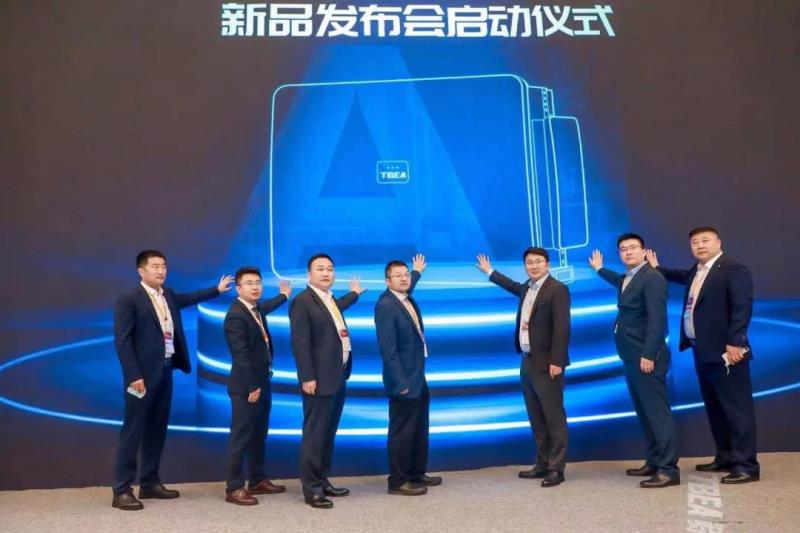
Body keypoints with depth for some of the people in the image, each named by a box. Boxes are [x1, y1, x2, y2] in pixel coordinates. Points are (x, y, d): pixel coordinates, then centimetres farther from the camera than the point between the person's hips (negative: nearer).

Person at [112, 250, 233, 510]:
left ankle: (149, 483, 23)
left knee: (157, 430, 13)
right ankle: (121, 490, 4)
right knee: (133, 431, -3)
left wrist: (217, 289, 39)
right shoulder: (129, 300, -10)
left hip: (165, 371, 8)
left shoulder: (168, 295, 11)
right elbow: (122, 342, -14)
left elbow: (188, 299, 33)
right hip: (143, 374, -7)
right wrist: (134, 376, -18)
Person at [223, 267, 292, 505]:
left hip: (262, 382, 10)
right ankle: (234, 488, 5)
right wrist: (251, 387, -22)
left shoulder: (256, 309, 9)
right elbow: (241, 356, -22)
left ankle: (257, 480, 28)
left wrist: (284, 295, 50)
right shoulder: (236, 316, -19)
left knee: (259, 435, 17)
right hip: (246, 386, -9)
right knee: (241, 437, -3)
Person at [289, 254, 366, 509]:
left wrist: (354, 294, 53)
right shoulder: (302, 301, -11)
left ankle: (322, 481, 25)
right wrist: (307, 377, -21)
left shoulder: (331, 299, 14)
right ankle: (311, 489, 5)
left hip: (338, 377, 9)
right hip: (319, 379, -9)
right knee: (314, 435, -3)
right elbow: (300, 343, -17)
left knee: (328, 434, 15)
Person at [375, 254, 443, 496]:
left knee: (419, 429, 19)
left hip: (418, 378, 10)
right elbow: (388, 349, -23)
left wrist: (417, 272, 52)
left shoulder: (407, 299, 7)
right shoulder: (385, 305, -19)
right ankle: (398, 482, 11)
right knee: (402, 431, 0)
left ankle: (417, 473, 33)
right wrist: (400, 382, -25)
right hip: (404, 380, -10)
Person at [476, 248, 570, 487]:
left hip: (546, 363, -8)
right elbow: (515, 287, 38)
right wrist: (490, 272, 46)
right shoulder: (527, 288, 13)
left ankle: (556, 468, 3)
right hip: (527, 362, 9)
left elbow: (561, 328, -17)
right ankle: (542, 464, 21)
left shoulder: (557, 289, -11)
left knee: (554, 417, -3)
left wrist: (556, 361, -22)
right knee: (537, 419, 13)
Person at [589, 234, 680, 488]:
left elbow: (657, 319, -21)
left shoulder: (652, 278, -13)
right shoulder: (627, 277, 15)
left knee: (657, 412, -7)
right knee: (644, 412, 14)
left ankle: (669, 469, -3)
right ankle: (654, 462, 22)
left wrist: (648, 355, -24)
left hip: (646, 357, -10)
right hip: (632, 357, 10)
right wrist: (599, 269, 48)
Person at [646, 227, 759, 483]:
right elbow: (683, 277, 37)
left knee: (737, 408, -3)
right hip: (702, 351, 9)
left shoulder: (733, 269, -12)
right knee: (714, 407, 15)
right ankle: (725, 458, 26)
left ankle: (747, 466, 2)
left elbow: (742, 307, -19)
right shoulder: (696, 271, 14)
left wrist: (734, 343, -24)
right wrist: (657, 267, 30)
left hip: (725, 351, -9)